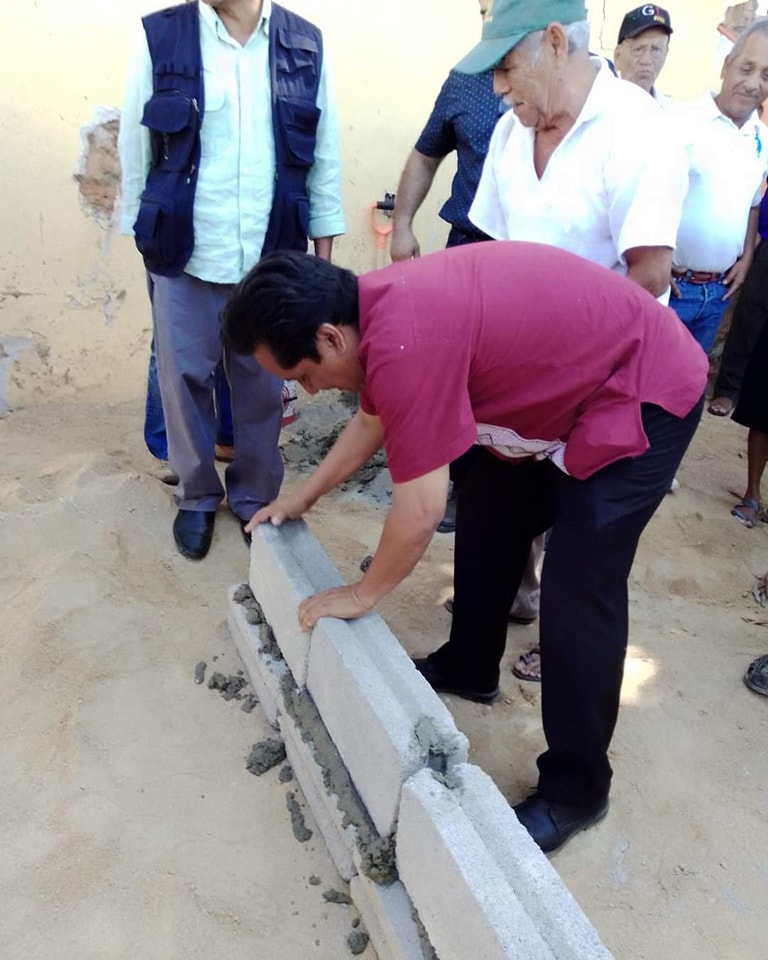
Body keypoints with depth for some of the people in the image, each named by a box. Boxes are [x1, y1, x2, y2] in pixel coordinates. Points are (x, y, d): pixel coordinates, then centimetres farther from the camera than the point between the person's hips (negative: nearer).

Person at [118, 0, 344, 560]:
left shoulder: (305, 45, 2)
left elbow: (324, 156, 6)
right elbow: (135, 151, 2)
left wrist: (324, 246, 6)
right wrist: (144, 238, 4)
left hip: (272, 256, 1)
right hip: (186, 255, -1)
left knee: (264, 383, 11)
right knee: (186, 379, 9)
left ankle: (256, 495, 30)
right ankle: (197, 495, 30)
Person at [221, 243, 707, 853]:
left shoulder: (405, 343, -34)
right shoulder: (379, 308, -4)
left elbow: (421, 507, -27)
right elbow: (372, 419, 13)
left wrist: (363, 594, -11)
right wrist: (306, 496, 18)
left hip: (641, 395, -9)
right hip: (567, 384, 10)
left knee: (577, 596, -8)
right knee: (486, 522, 16)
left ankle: (575, 791, 9)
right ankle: (469, 668, 37)